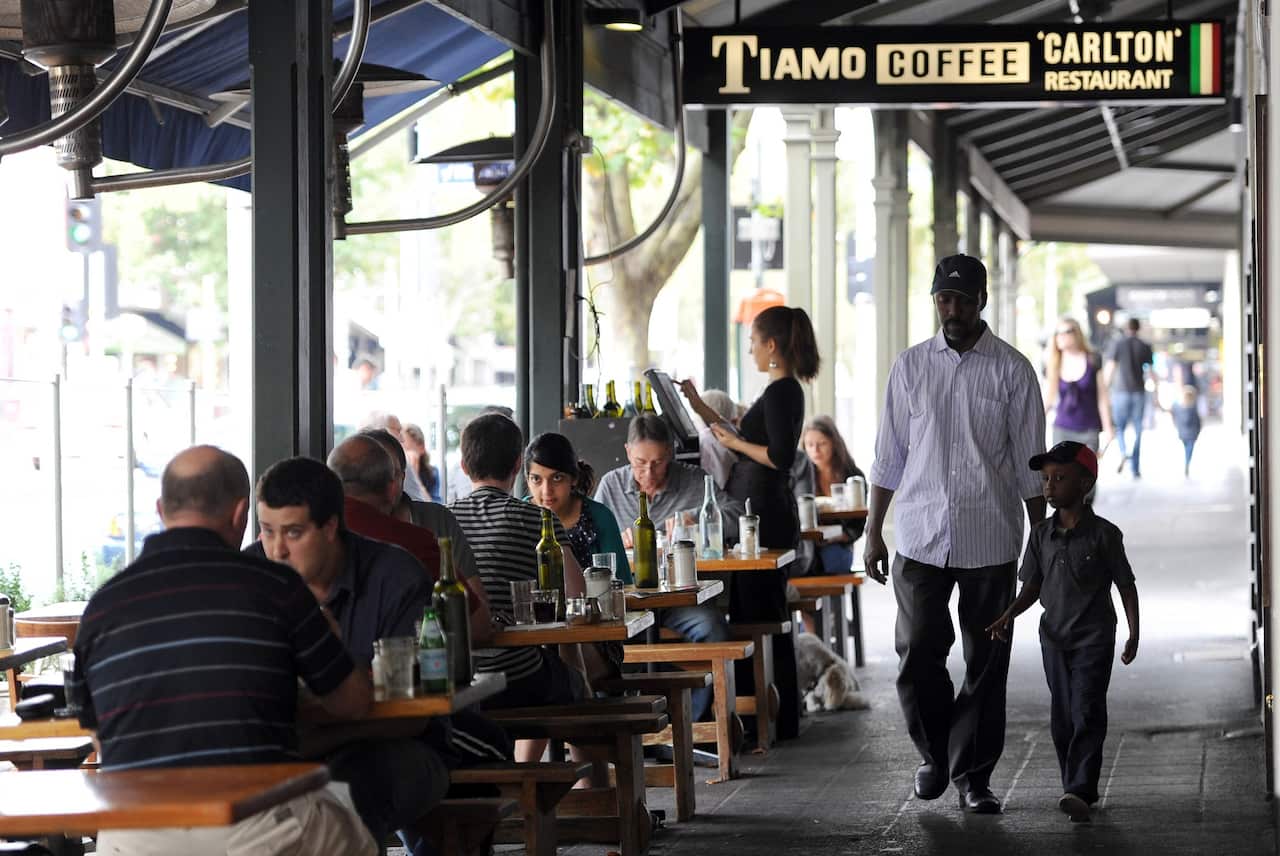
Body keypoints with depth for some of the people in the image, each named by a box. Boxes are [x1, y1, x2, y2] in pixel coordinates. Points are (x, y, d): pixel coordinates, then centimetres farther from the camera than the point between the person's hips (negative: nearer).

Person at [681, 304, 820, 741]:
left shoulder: (780, 393, -15)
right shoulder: (785, 390, 16)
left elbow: (780, 456, -25)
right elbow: (746, 439, 26)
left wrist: (735, 442, -12)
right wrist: (699, 406, 29)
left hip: (763, 516, -10)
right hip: (762, 514, 10)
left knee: (760, 618, -5)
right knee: (762, 618, 14)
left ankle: (776, 721, 0)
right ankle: (776, 718, 18)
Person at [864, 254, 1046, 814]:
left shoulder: (1012, 370, 0)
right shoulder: (910, 366, 6)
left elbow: (1030, 463, 1)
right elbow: (889, 457, 9)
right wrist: (872, 533, 6)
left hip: (990, 541, -1)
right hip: (920, 536, 1)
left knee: (986, 662, 3)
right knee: (917, 654, -2)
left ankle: (973, 775, 13)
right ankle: (934, 754, 21)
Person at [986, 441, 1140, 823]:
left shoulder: (1103, 534, -8)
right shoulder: (1041, 535, 5)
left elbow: (1126, 585, -2)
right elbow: (1032, 586, 10)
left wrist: (1134, 634, -5)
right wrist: (1008, 617, -5)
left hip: (1093, 637, -5)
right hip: (1054, 636, 5)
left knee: (1087, 713, -13)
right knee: (1062, 717, 8)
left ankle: (1080, 790, -21)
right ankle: (1078, 788, 17)